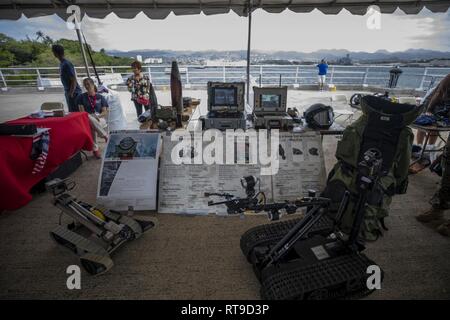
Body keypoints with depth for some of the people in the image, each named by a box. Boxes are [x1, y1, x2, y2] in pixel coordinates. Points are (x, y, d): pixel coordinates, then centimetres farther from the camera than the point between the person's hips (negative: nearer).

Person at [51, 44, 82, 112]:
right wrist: (67, 92, 17)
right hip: (68, 92, 10)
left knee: (74, 112, -7)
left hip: (73, 92, -10)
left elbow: (74, 80, -20)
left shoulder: (67, 64, -17)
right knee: (71, 111, 14)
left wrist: (71, 93, -20)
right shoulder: (61, 63, 12)